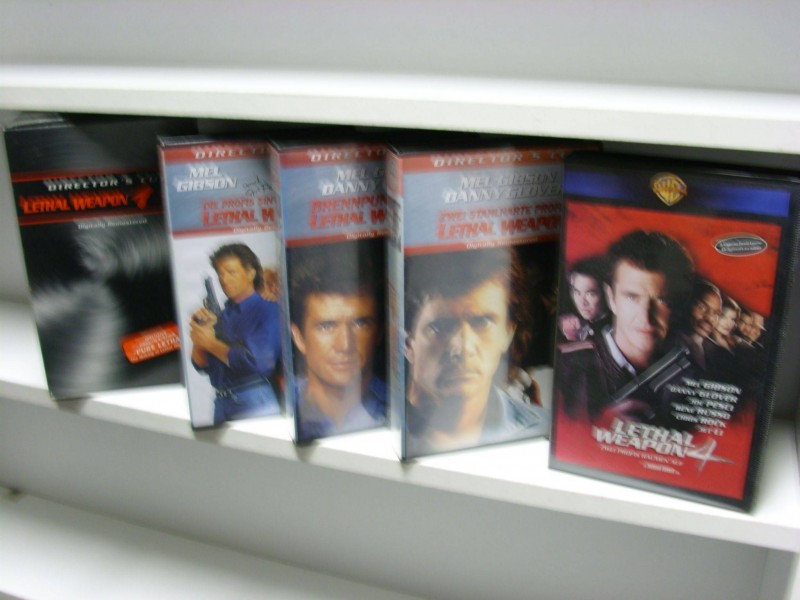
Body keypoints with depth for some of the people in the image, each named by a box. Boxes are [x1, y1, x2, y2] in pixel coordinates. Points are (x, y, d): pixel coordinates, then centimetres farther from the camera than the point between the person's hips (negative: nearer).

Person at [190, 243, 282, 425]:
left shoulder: (267, 311, -7)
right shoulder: (221, 316, 9)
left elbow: (259, 362, -17)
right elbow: (201, 365, 10)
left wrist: (211, 343, -8)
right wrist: (198, 334, -8)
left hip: (255, 404, -5)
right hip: (222, 403, 5)